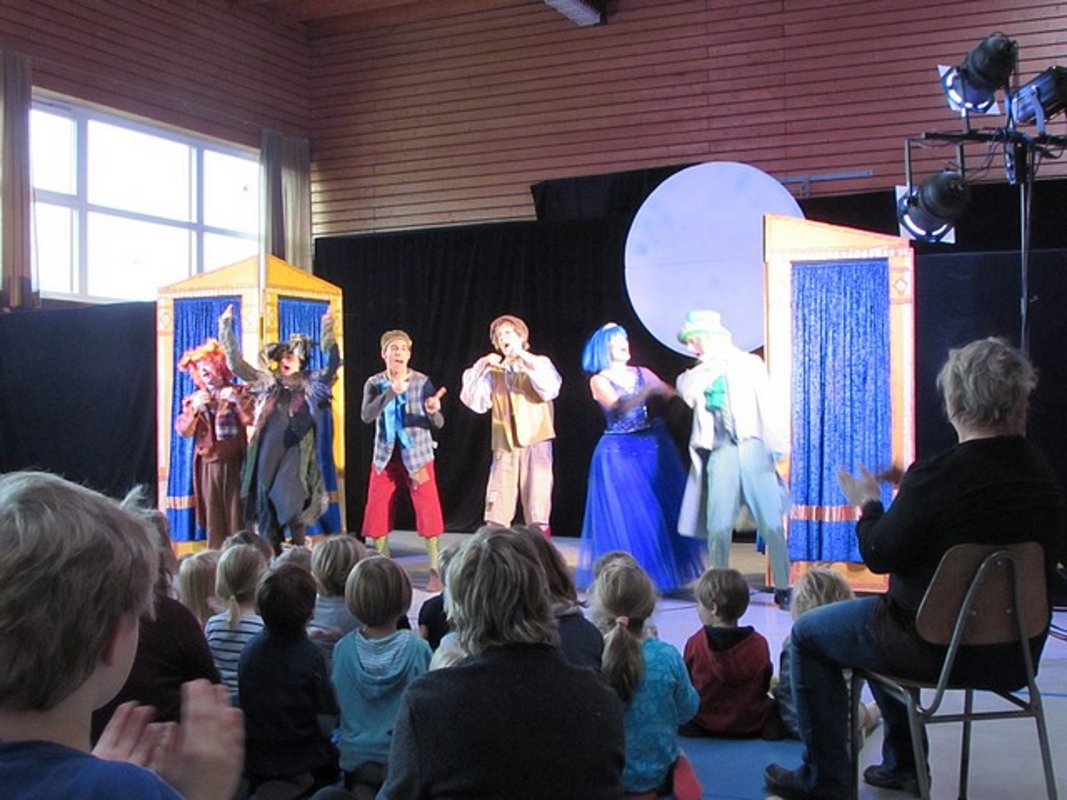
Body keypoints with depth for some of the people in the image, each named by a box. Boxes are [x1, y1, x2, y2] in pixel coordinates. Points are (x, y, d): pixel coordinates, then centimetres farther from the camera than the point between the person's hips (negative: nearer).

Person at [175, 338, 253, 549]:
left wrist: (237, 401, -23)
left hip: (235, 463, -1)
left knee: (237, 514, -3)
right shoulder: (194, 399, 9)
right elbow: (183, 430, -3)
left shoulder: (239, 392, 6)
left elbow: (250, 420, -8)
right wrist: (195, 409, -18)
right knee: (214, 517, 1)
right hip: (209, 465, 1)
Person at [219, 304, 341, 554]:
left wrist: (328, 331, -10)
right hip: (267, 456, 3)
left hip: (297, 456, -3)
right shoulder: (267, 382, 14)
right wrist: (225, 327, 8)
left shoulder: (311, 383, 8)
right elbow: (235, 363, 13)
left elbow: (333, 363, -3)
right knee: (267, 509, 4)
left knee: (293, 507, -8)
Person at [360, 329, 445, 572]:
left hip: (417, 454, -2)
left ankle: (434, 567, 2)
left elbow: (438, 423, -9)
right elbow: (367, 416, -18)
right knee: (377, 513, 4)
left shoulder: (422, 382, -7)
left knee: (428, 511, -7)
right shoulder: (374, 383, -1)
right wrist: (392, 392, -29)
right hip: (385, 456, 3)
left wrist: (433, 412, -33)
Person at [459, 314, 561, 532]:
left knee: (537, 515, -5)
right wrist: (481, 369, -6)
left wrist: (526, 360, -10)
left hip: (535, 444, -2)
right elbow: (475, 402, 3)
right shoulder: (494, 372, 15)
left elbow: (550, 391, -9)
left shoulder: (540, 363, 10)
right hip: (504, 447, 2)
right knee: (496, 515, -2)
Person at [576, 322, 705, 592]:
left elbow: (674, 395, 4)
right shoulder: (599, 381, 0)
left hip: (652, 446, 4)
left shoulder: (642, 374, 11)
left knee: (663, 510, 5)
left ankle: (663, 574, 17)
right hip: (619, 452, -4)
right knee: (626, 517, -3)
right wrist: (646, 392, -32)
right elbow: (617, 406, -19)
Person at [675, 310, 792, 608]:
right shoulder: (698, 373, 16)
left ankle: (782, 588, 5)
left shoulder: (750, 363, 10)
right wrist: (715, 364, -2)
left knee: (772, 523, -5)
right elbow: (685, 389, -7)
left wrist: (776, 448, 0)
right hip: (720, 453, 2)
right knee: (718, 526, -4)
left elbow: (767, 407, 6)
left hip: (753, 448, -2)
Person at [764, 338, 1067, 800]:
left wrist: (869, 505, 8)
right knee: (879, 616, 33)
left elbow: (878, 556, -14)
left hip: (938, 649, -7)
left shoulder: (935, 477, -26)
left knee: (808, 635, 14)